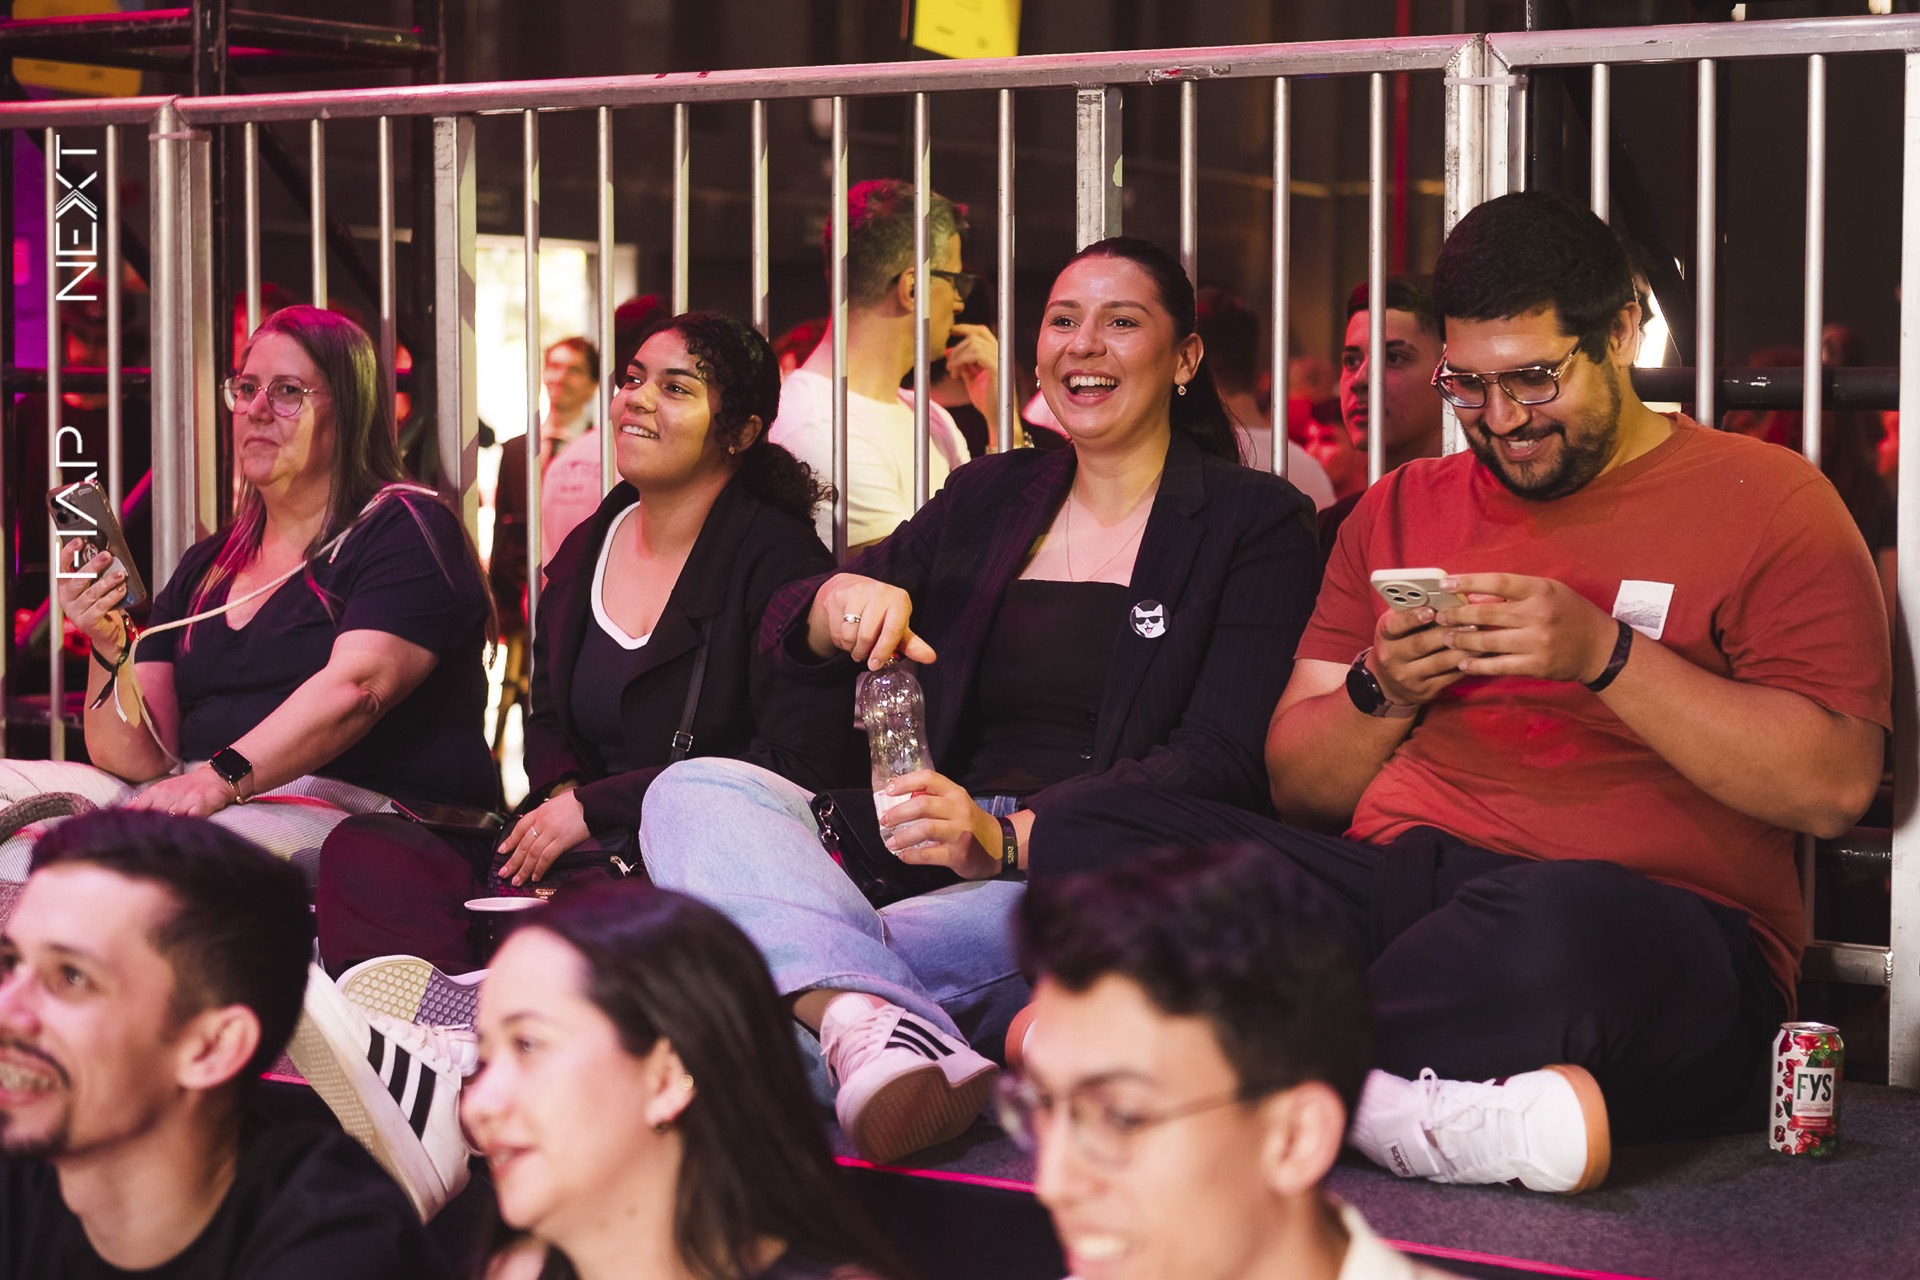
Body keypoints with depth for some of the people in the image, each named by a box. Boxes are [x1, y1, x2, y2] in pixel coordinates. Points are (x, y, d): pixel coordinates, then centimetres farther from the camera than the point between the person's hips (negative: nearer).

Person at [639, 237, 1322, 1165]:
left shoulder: (1255, 520, 6)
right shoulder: (986, 499, 22)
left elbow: (1223, 761, -8)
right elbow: (786, 633, 17)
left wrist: (1008, 836, -24)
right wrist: (846, 599, -11)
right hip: (938, 864, 5)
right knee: (694, 792, -23)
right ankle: (874, 1028, -45)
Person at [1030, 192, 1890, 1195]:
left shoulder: (1762, 498, 8)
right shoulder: (1402, 508, 22)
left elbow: (1835, 786, -5)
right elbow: (1296, 785, 20)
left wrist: (1607, 654, -13)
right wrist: (1382, 694, -2)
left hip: (1655, 916, -4)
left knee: (1556, 924, -43)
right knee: (1088, 833, -19)